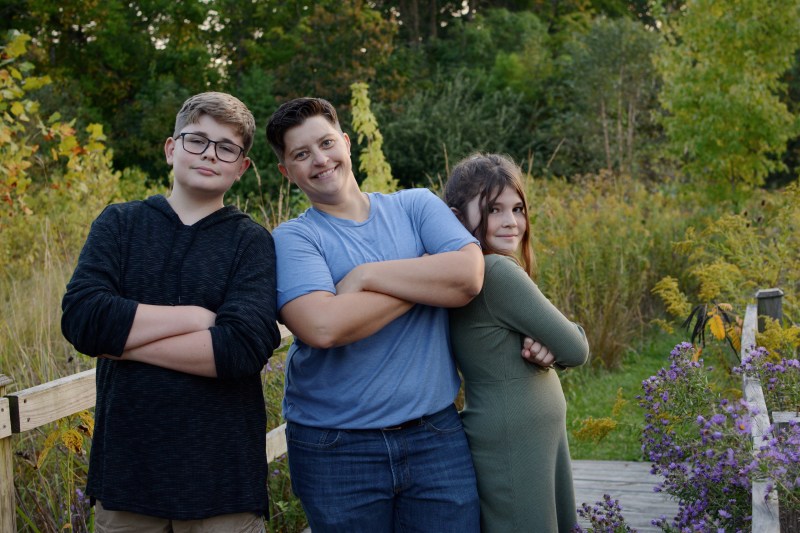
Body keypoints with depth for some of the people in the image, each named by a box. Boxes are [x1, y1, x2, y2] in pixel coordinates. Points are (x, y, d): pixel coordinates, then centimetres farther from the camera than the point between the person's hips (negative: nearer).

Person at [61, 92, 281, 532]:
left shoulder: (252, 242, -1)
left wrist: (123, 340, -14)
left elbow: (244, 348, -17)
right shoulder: (119, 224, 4)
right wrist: (198, 316, -14)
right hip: (124, 473, 2)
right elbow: (80, 318, -12)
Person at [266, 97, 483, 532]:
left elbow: (469, 275, -12)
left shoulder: (417, 206, 6)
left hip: (436, 435, 2)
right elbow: (322, 326, -22)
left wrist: (365, 275, -13)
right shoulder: (291, 238, -3)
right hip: (335, 449, -2)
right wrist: (425, 277, -12)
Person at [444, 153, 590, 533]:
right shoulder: (497, 272, -23)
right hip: (514, 443, -10)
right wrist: (557, 348, 3)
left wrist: (547, 350, -13)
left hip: (536, 434, 10)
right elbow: (577, 350, -18)